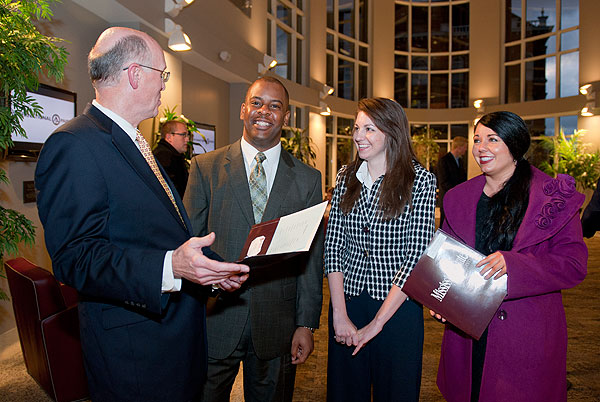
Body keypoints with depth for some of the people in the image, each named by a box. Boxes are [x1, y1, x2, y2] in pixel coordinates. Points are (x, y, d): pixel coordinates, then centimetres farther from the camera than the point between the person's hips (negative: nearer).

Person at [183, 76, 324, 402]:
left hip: (277, 326, 1)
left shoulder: (307, 179, 3)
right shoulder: (206, 167, 0)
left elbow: (312, 256, 2)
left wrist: (306, 325, 0)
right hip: (214, 320, 0)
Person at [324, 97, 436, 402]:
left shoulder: (420, 181, -7)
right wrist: (340, 314, -8)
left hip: (398, 308, -3)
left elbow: (418, 254, -13)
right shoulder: (346, 177, 4)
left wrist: (377, 323, -14)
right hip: (347, 301, 3)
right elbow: (333, 245, 0)